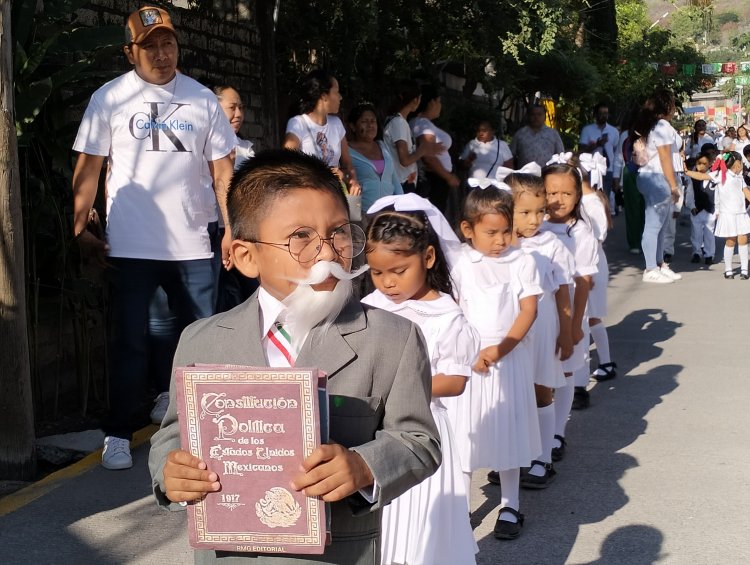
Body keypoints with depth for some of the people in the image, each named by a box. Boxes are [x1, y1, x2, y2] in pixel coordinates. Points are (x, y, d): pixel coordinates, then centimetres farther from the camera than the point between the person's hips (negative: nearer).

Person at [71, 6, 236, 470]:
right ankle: (119, 434, 11)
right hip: (132, 245, -2)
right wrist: (80, 226, -7)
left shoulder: (203, 99, 7)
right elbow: (89, 167, 1)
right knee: (130, 342, 2)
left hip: (192, 245, 3)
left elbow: (222, 170, 8)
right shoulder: (110, 98, 1)